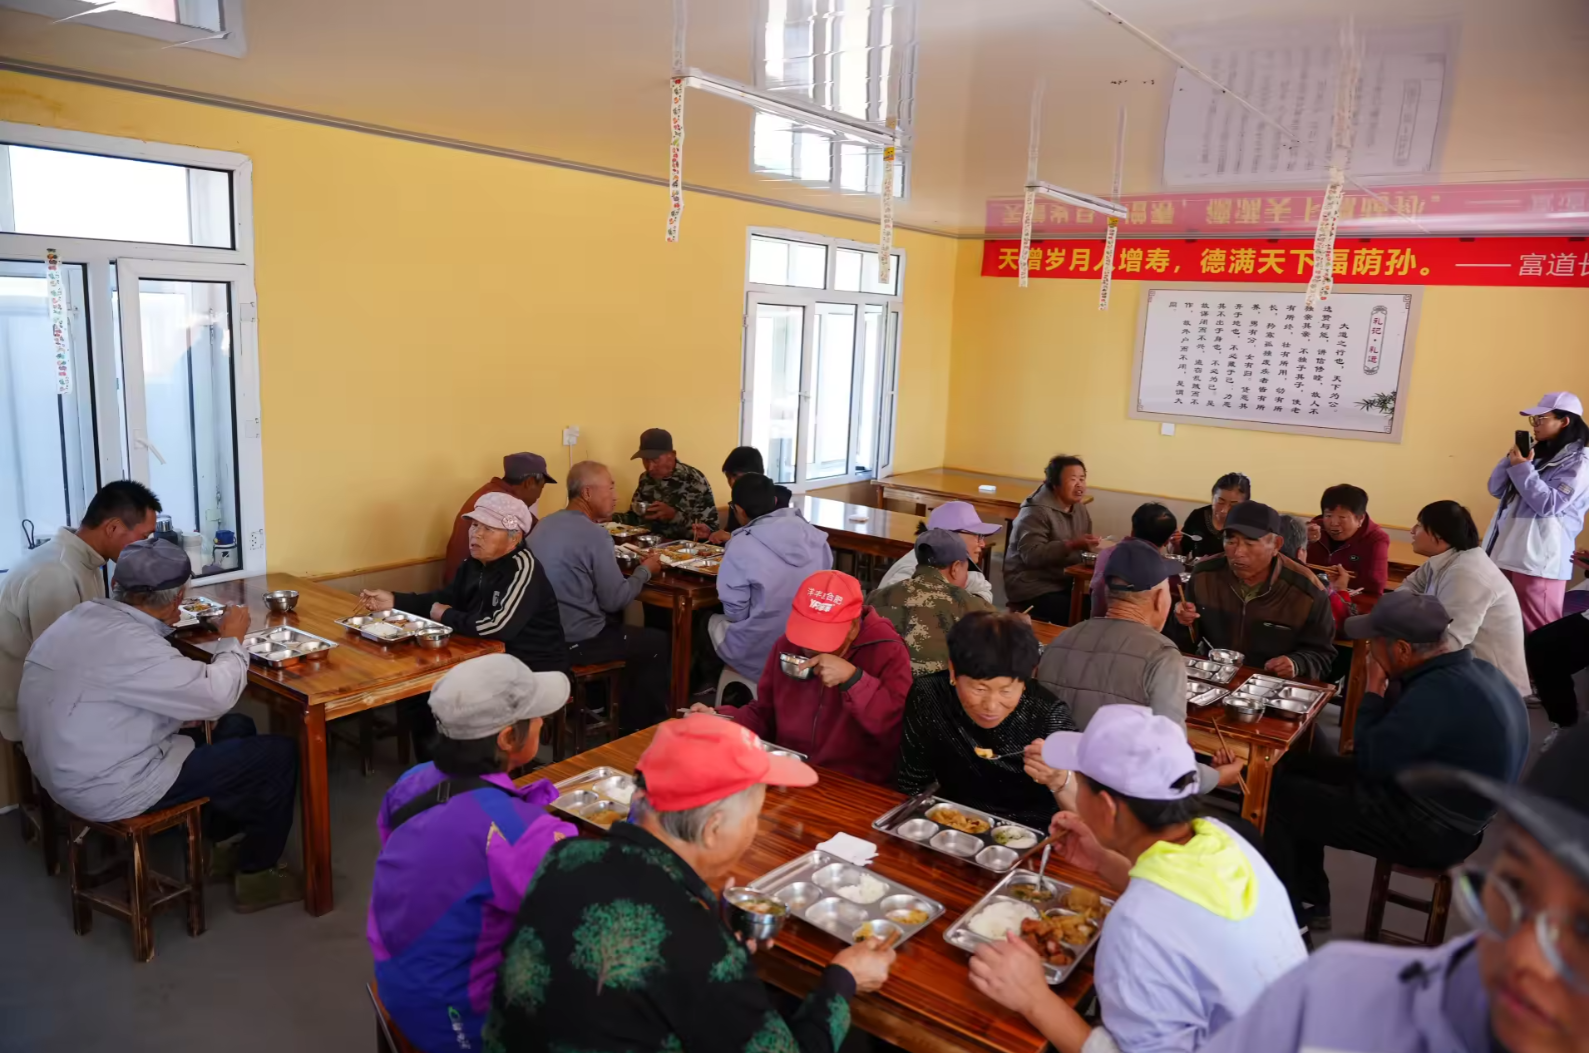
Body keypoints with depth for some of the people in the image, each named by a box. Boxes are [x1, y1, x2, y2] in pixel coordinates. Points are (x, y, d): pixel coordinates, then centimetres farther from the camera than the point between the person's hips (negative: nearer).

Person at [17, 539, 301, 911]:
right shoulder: (126, 644, -29)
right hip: (111, 788, -10)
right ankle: (256, 875, 12)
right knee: (279, 753, -5)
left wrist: (162, 624, 9)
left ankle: (221, 842, 30)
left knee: (237, 728, 20)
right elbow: (217, 695, -24)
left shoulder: (86, 615, 1)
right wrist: (232, 639, -9)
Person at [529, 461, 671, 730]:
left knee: (617, 623, 31)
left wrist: (630, 564, 13)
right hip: (576, 641, -8)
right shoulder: (595, 535, -21)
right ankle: (641, 726, 23)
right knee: (658, 643, 10)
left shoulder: (544, 524, 5)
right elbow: (615, 601, -17)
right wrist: (645, 570, -2)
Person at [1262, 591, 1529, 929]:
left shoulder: (1437, 693, -30)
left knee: (1277, 795, -4)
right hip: (1450, 812, 10)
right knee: (1296, 768, 14)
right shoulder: (1480, 671, 0)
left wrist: (1375, 690, -9)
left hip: (1428, 832, -10)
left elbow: (1369, 761, -18)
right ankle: (1309, 901, 23)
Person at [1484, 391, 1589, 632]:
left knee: (1536, 630, -3)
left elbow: (1548, 504, -18)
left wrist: (1522, 469, -16)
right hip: (1506, 550, 8)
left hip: (1539, 558, -8)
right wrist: (1511, 459, -1)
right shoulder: (1535, 453, 14)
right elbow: (1496, 490, 12)